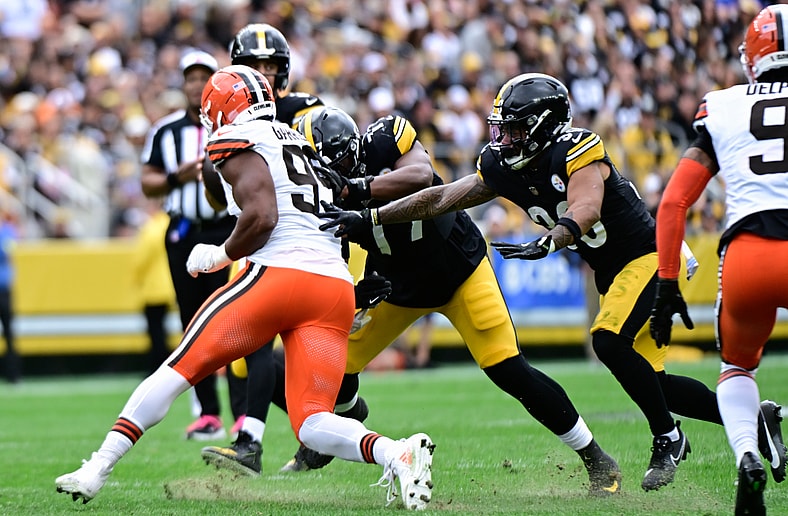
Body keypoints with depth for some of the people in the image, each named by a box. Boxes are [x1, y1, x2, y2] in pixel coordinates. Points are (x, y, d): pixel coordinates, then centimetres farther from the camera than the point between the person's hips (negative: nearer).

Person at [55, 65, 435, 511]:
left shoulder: (239, 143, 3)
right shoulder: (302, 144, 27)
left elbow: (261, 217, -12)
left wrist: (221, 255, 4)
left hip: (280, 273, -6)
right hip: (338, 288, 6)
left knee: (180, 369, 4)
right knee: (312, 424, 2)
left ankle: (98, 469, 2)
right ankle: (396, 454, -25)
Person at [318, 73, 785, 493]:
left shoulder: (576, 152, -21)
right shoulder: (506, 168, 2)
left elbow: (585, 211, -38)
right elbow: (441, 199, 2)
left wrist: (547, 243, -55)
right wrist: (368, 219, -2)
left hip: (650, 255, -9)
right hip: (613, 272, 9)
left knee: (610, 341, -27)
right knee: (648, 379, 6)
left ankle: (668, 438, -9)